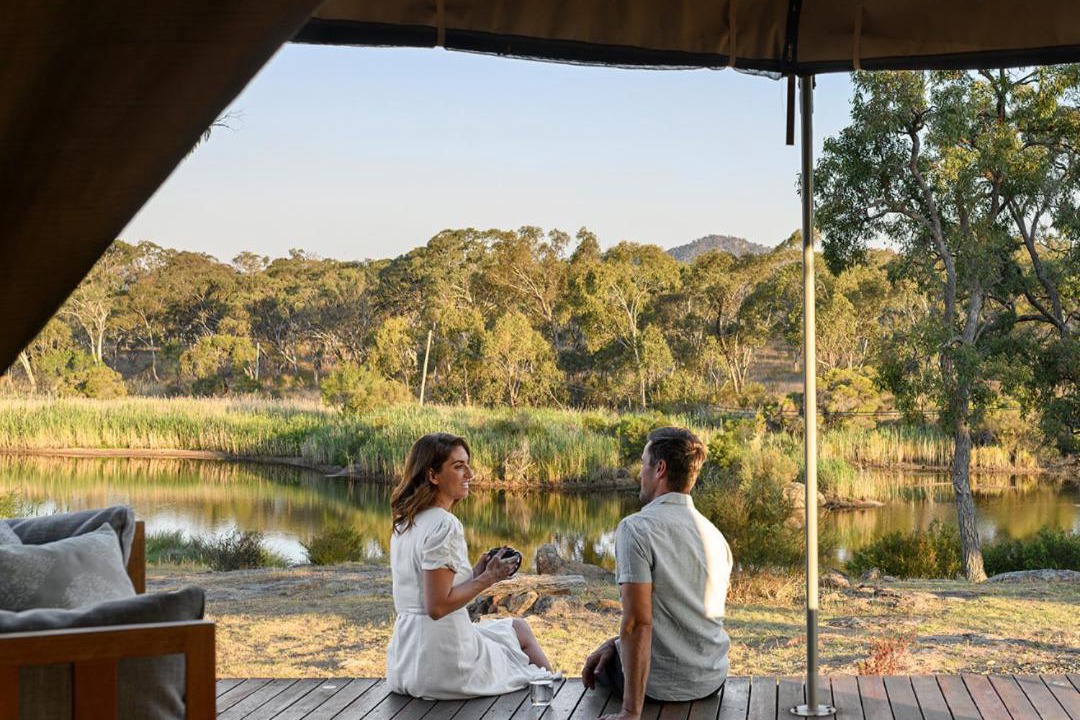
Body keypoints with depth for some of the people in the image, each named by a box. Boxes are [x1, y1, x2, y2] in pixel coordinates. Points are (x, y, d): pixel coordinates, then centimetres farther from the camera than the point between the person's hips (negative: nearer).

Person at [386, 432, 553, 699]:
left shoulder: (405, 523, 10)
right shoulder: (444, 525, -19)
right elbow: (438, 606, -23)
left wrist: (476, 572, 6)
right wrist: (488, 578, -11)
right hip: (443, 662, -9)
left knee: (518, 627, 26)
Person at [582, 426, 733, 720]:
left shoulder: (635, 528, -19)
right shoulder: (716, 536, 3)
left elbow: (638, 623, -23)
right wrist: (615, 643, 14)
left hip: (661, 685, -6)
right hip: (713, 679, 6)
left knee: (599, 667, 27)